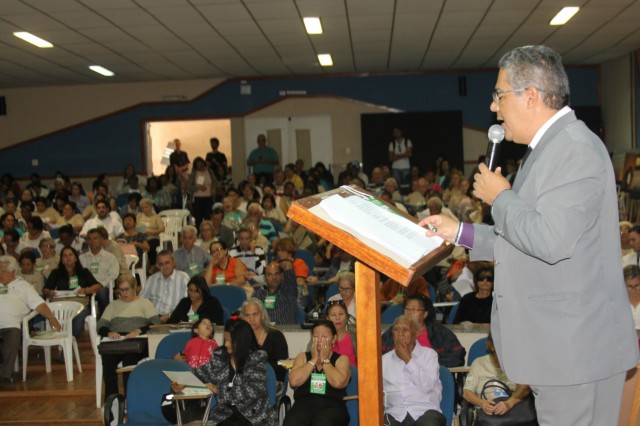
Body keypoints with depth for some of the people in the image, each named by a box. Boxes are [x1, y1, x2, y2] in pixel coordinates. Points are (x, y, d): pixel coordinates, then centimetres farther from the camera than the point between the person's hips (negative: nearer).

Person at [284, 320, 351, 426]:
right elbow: (294, 381, 2)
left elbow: (338, 382, -8)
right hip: (304, 404, 2)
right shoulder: (303, 357, 21)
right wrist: (313, 360, 4)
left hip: (331, 406, -2)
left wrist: (325, 360, 3)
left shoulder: (341, 359, 13)